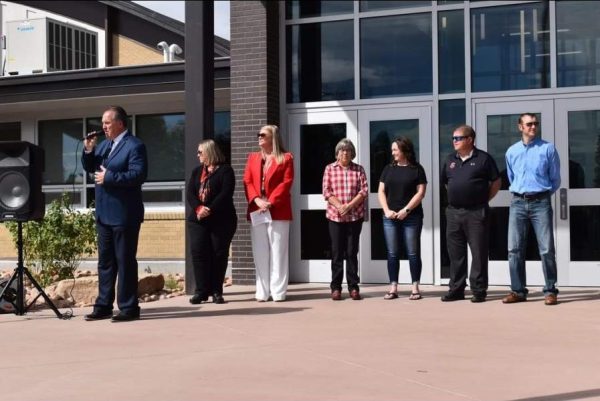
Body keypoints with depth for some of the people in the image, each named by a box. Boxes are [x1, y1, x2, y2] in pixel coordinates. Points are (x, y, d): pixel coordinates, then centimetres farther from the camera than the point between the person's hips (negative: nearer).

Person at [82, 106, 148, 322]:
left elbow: (138, 174, -22)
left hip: (124, 215, -9)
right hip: (104, 213, 9)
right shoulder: (104, 145, 15)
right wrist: (88, 151, 1)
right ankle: (104, 306, 22)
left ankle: (128, 308, 6)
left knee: (125, 262, -2)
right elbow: (89, 168, 19)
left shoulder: (134, 146, -12)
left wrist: (109, 177, -21)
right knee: (105, 261, 13)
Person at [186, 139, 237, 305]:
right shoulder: (197, 171, 18)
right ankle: (201, 291, -1)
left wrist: (210, 210, -20)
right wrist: (198, 208, -13)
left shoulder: (225, 170, 0)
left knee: (219, 254, -2)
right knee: (198, 253, -4)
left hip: (221, 220, -4)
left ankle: (217, 291, 5)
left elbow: (226, 193, -12)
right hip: (197, 219, 5)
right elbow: (189, 192, 6)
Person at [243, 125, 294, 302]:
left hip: (278, 211, -4)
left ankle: (278, 292, 4)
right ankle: (262, 292, 10)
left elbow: (286, 183, -6)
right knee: (260, 253, 5)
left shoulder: (286, 158, 3)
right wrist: (257, 200, -10)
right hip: (257, 211, 4)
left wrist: (271, 202, -15)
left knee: (278, 252, -1)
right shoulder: (253, 157, 16)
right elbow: (247, 181, 7)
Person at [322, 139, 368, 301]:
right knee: (337, 253, 2)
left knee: (352, 252, 3)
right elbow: (326, 191, -1)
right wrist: (339, 206, -15)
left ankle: (353, 287, 8)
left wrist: (349, 205, -13)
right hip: (335, 216, 0)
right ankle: (336, 288, 6)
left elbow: (364, 191, -1)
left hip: (355, 216, 0)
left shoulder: (359, 169, 7)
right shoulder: (329, 169, 6)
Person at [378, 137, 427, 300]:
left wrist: (406, 210, -13)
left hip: (411, 217, -3)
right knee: (392, 254, 4)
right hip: (390, 218, 4)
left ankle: (415, 288, 5)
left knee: (413, 253, 0)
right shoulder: (388, 169, 12)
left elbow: (421, 192, -5)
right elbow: (381, 191, 9)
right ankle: (393, 288, 8)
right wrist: (387, 210, -5)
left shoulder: (417, 169, 1)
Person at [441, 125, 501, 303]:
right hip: (453, 212, 5)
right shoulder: (450, 160, 13)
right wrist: (455, 196, 14)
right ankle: (456, 289, 16)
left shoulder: (483, 158, -2)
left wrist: (484, 198, 0)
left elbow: (496, 181, 2)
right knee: (455, 253, 8)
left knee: (479, 252, -2)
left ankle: (478, 290, 4)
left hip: (477, 212, -5)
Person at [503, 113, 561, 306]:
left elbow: (555, 179, 8)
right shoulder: (511, 152, 10)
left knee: (546, 248, -3)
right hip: (518, 203, 3)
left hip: (540, 202, -3)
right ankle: (518, 290, 8)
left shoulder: (548, 149, 1)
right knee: (515, 248, 1)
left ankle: (550, 291, 3)